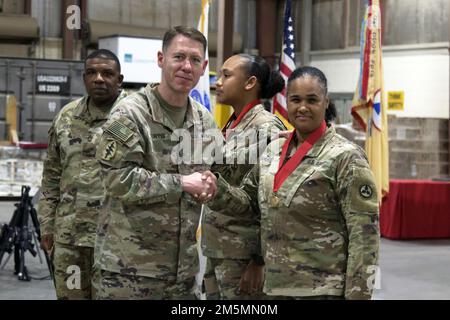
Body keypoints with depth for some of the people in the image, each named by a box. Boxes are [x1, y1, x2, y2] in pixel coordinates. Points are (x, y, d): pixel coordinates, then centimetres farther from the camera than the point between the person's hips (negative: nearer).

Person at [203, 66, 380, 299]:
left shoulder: (345, 157, -10)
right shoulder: (273, 151, 8)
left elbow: (364, 233, -12)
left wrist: (357, 294, -16)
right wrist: (215, 189, -6)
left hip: (324, 289, -5)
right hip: (277, 285, 6)